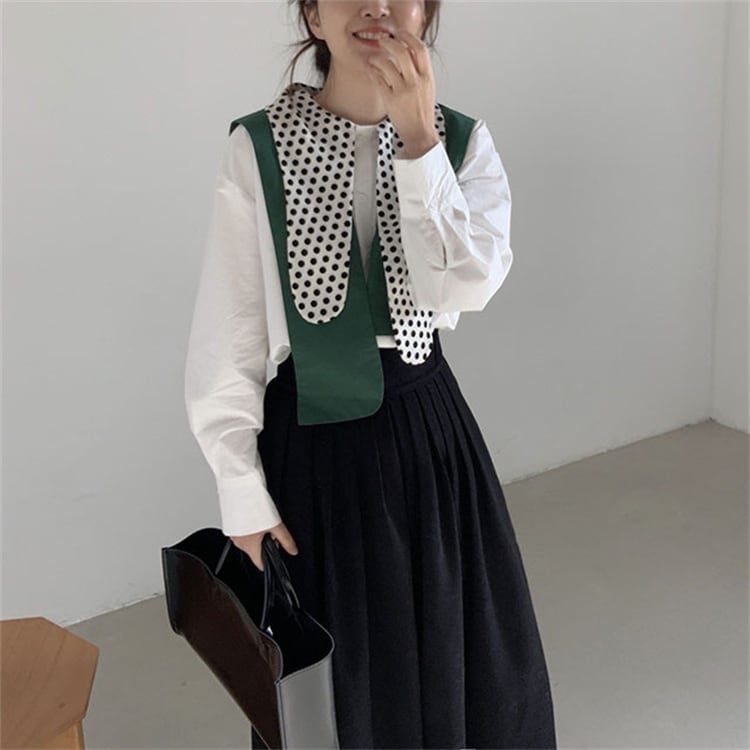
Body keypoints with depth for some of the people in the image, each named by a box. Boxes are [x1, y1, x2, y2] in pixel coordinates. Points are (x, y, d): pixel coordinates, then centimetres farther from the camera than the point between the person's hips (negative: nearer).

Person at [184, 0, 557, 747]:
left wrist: (419, 143, -23)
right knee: (330, 669, 15)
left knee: (453, 650, 19)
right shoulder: (256, 147, -9)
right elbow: (227, 336, -7)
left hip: (425, 428, 2)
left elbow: (469, 285, -17)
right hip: (312, 435, -2)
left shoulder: (462, 139, -2)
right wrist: (242, 491, -6)